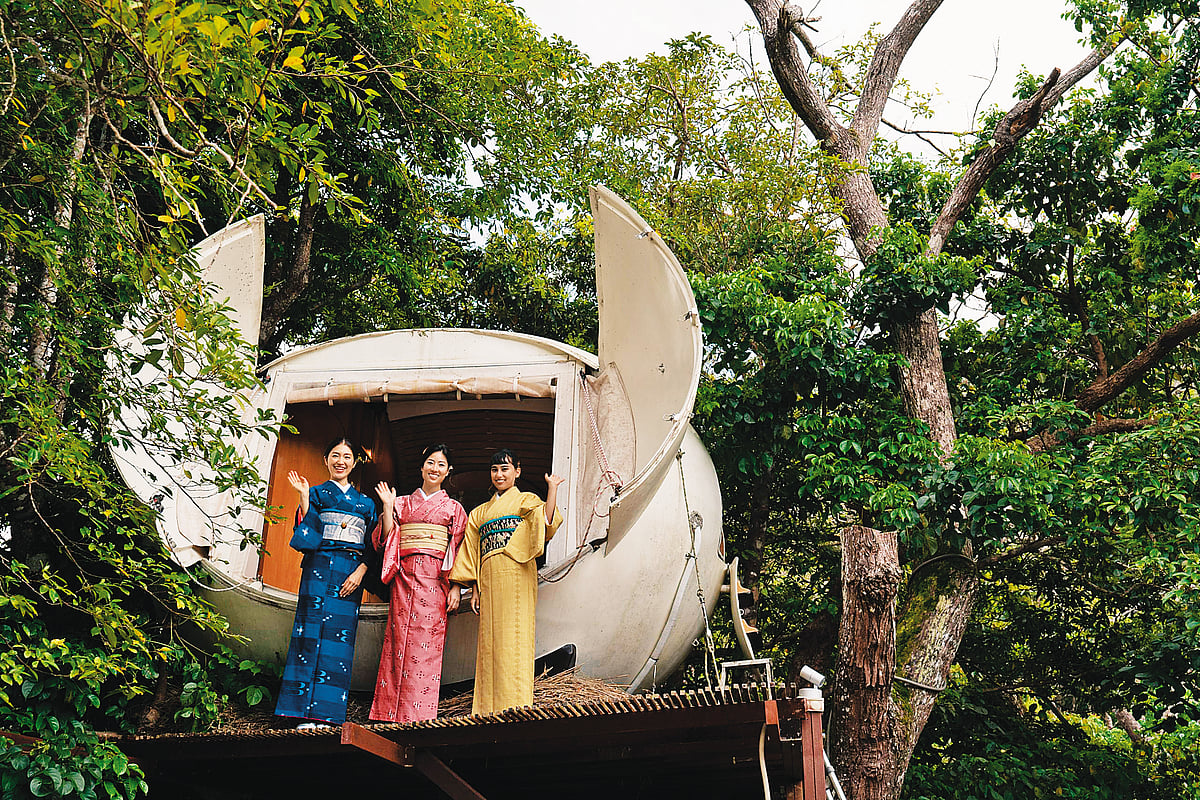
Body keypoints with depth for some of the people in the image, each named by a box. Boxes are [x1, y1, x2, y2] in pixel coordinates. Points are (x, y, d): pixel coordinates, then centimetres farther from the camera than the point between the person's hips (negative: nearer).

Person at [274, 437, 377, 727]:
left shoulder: (365, 502, 19)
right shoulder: (316, 494, 12)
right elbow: (305, 534, -3)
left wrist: (361, 571, -3)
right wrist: (304, 496, -7)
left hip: (351, 574, 3)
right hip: (319, 568, -2)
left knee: (340, 636, -4)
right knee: (312, 632, -10)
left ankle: (326, 712, -4)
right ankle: (306, 711, -11)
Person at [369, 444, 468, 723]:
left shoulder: (453, 508, 14)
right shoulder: (402, 504, 17)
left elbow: (460, 552, 8)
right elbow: (387, 540, 8)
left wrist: (456, 587, -2)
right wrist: (387, 507, 0)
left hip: (434, 580, -1)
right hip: (404, 577, 1)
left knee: (426, 642, -9)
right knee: (399, 640, -5)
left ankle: (419, 713, -8)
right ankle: (393, 712, -4)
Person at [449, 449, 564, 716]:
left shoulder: (526, 501, 12)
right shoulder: (480, 513, 26)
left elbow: (546, 522, -10)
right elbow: (473, 555, 21)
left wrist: (552, 489, -17)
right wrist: (475, 591, 11)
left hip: (516, 578, -5)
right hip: (489, 581, 5)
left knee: (513, 640, -11)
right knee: (489, 642, -2)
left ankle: (516, 708, -13)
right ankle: (489, 710, -2)